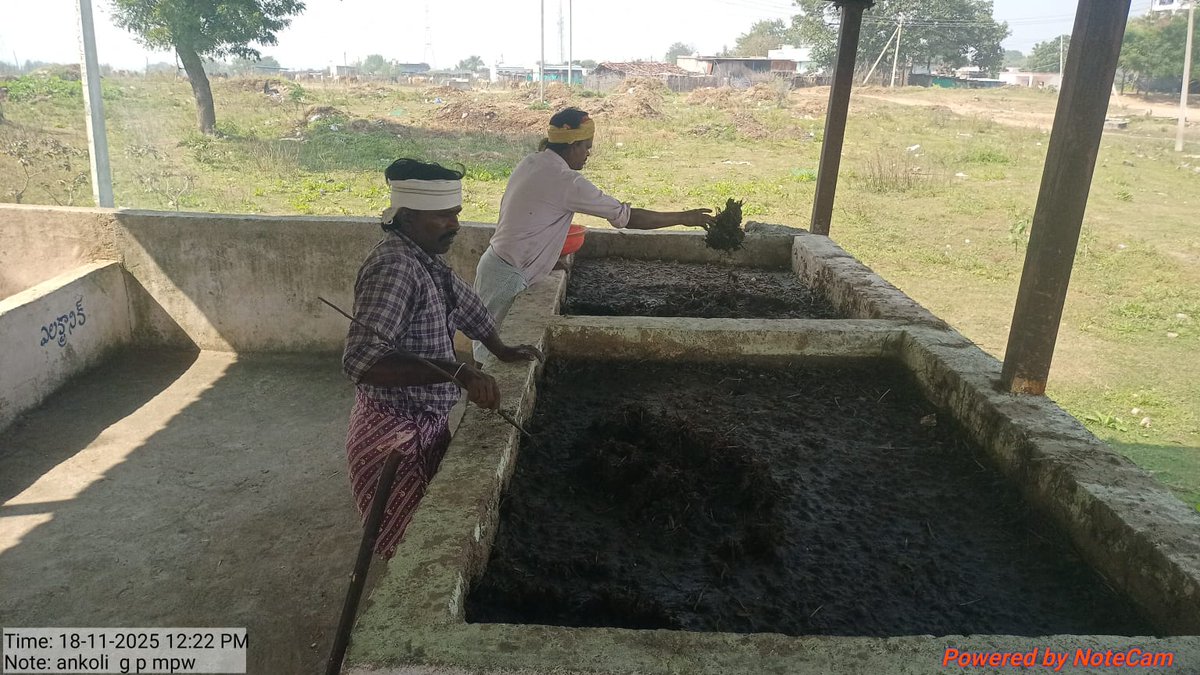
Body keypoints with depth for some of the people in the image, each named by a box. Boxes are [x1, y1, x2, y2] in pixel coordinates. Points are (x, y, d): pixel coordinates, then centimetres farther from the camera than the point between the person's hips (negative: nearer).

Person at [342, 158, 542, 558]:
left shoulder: (424, 258, 5)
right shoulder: (394, 267, -26)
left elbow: (466, 305, 24)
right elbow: (361, 360, -39)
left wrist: (502, 351, 26)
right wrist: (459, 372, -41)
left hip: (426, 424, 10)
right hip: (397, 436, -10)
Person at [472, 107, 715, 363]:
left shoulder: (532, 162, 8)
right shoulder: (565, 181, -20)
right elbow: (627, 217, -17)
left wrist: (546, 259, 12)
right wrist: (683, 217, -8)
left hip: (497, 262, 9)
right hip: (508, 276, -9)